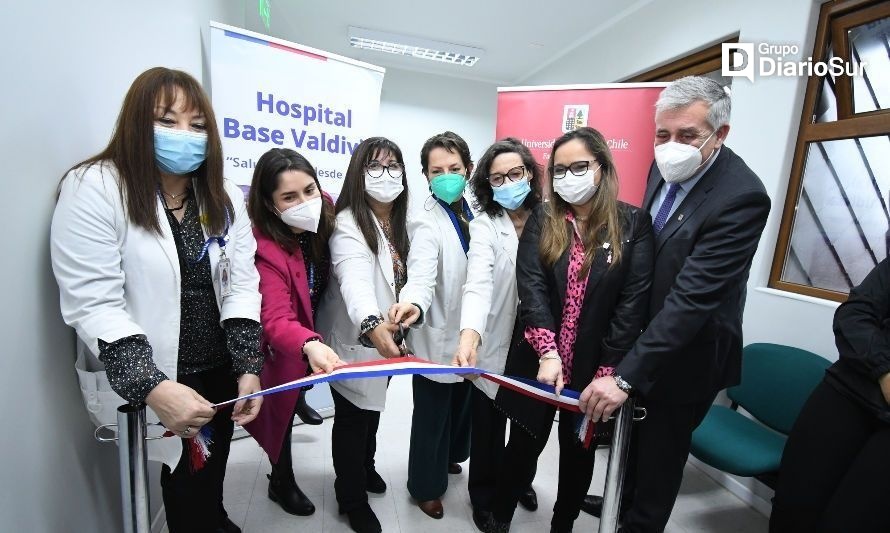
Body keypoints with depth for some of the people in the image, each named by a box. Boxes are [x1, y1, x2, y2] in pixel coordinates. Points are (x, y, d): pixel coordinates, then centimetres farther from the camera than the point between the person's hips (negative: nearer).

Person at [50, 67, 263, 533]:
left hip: (221, 368, 5)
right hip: (152, 379, -4)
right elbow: (93, 305, -18)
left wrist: (248, 367, -11)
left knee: (213, 470, 21)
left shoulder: (226, 197, 3)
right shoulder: (93, 189, -12)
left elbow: (241, 286, -2)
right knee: (186, 478, 12)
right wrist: (154, 388, -27)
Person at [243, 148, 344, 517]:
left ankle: (302, 401, 62)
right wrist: (309, 345, -62)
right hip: (284, 347, -4)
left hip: (314, 329, 4)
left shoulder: (326, 215, -18)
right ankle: (282, 482, 38)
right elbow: (276, 319, -44)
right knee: (282, 409, 14)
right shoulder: (263, 246, -35)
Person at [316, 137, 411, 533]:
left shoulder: (398, 221, 3)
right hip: (355, 340, -7)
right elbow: (355, 280, -38)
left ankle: (365, 466, 52)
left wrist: (392, 329, 7)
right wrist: (372, 325, -55)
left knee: (373, 409, 25)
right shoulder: (347, 223, -21)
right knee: (352, 419, 10)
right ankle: (352, 498, 35)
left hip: (385, 337, 7)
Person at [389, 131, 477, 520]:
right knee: (432, 413, 12)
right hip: (439, 336, -6)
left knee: (461, 404, 25)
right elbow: (422, 275, -34)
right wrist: (414, 305, -55)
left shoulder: (473, 211, 0)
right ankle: (426, 485, 36)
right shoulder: (425, 222, -18)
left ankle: (448, 456, 53)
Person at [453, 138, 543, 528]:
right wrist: (469, 335, -46)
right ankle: (484, 495, 40)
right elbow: (478, 283, -29)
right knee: (489, 427, 12)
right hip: (495, 345, -3)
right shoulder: (484, 226, -13)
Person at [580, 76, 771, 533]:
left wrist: (625, 375, -34)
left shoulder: (741, 196, -27)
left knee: (660, 449, 15)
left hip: (686, 355, -7)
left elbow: (693, 297, -32)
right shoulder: (664, 169, -4)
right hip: (646, 332, 7)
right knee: (632, 435, 27)